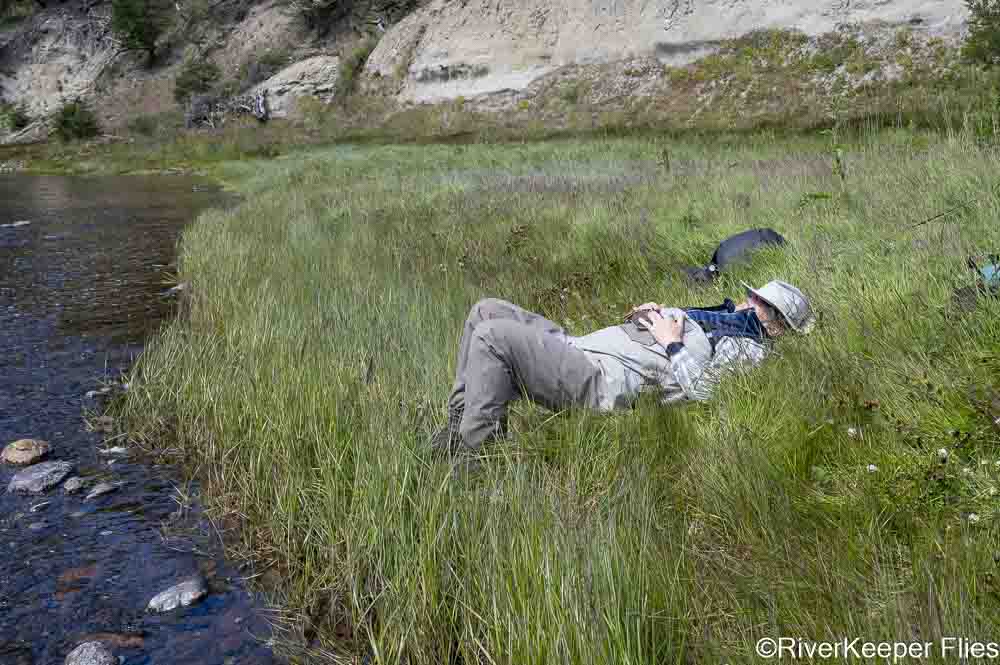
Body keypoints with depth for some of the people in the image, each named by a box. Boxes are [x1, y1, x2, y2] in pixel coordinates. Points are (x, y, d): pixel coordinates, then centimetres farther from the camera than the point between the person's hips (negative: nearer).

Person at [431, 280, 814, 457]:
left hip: (599, 380, -10)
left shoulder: (744, 348, 0)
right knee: (487, 310, 3)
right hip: (579, 346, 10)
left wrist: (672, 343, -10)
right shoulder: (723, 319, 29)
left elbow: (700, 390, -19)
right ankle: (462, 418, 1)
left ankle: (474, 447, -17)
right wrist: (646, 314, 14)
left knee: (492, 336, -25)